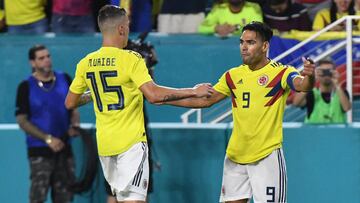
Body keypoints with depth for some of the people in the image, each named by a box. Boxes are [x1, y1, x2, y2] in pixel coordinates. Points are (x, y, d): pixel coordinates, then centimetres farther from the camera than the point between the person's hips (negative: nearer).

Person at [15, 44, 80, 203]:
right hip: (39, 150, -4)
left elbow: (74, 108, 17)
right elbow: (22, 120, -6)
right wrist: (48, 139, -14)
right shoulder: (26, 87, -4)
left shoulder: (65, 80, 7)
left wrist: (74, 125, -6)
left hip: (64, 148, 4)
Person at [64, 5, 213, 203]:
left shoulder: (85, 64, 4)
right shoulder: (131, 59, -13)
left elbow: (70, 103, 12)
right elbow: (153, 95, -23)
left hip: (104, 144, 6)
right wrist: (193, 92, -15)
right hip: (131, 142, -6)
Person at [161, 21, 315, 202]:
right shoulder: (233, 76, 9)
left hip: (267, 156, -6)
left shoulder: (280, 72, -8)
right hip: (235, 157, 6)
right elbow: (205, 100, 16)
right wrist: (164, 99, 12)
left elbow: (301, 85, -27)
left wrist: (309, 77, -52)